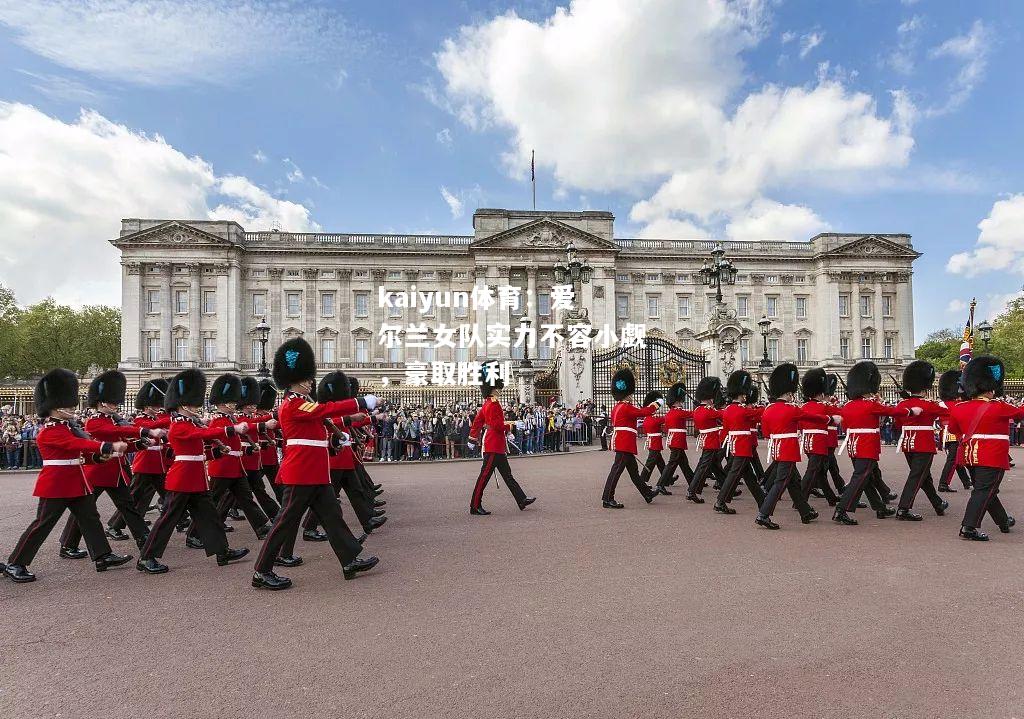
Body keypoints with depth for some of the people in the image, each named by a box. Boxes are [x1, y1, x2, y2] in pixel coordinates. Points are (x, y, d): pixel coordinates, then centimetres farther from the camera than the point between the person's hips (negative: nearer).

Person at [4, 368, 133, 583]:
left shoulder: (67, 426, 13)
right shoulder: (49, 431, -16)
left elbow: (79, 453, 15)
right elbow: (77, 444, -30)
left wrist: (99, 456, -4)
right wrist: (109, 446, -38)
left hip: (75, 481, 9)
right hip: (56, 483, -9)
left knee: (90, 518, 8)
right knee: (43, 524, 0)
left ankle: (103, 557, 13)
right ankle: (15, 565, 14)